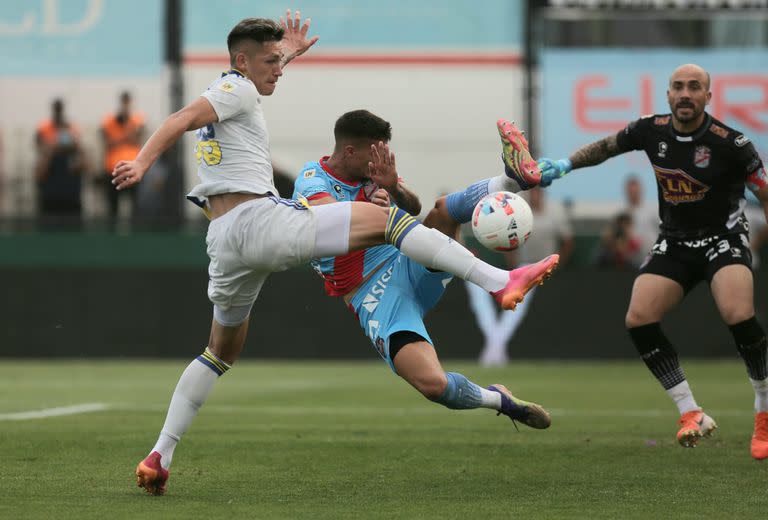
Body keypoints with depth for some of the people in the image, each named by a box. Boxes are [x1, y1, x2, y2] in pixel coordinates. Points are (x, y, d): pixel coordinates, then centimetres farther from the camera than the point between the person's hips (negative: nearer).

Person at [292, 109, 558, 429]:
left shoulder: (373, 170, 7)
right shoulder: (312, 182, -9)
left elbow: (413, 209, -8)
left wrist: (393, 188, -28)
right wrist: (372, 208, -45)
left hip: (410, 267, 5)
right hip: (375, 300, -5)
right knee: (432, 383, -25)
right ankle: (498, 400, -1)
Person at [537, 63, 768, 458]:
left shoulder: (729, 142, -17)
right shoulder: (651, 130, -4)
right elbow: (606, 147, 14)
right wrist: (565, 165, 2)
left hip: (723, 237, -5)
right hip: (674, 242, 5)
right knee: (639, 319, -15)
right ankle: (691, 415, -5)